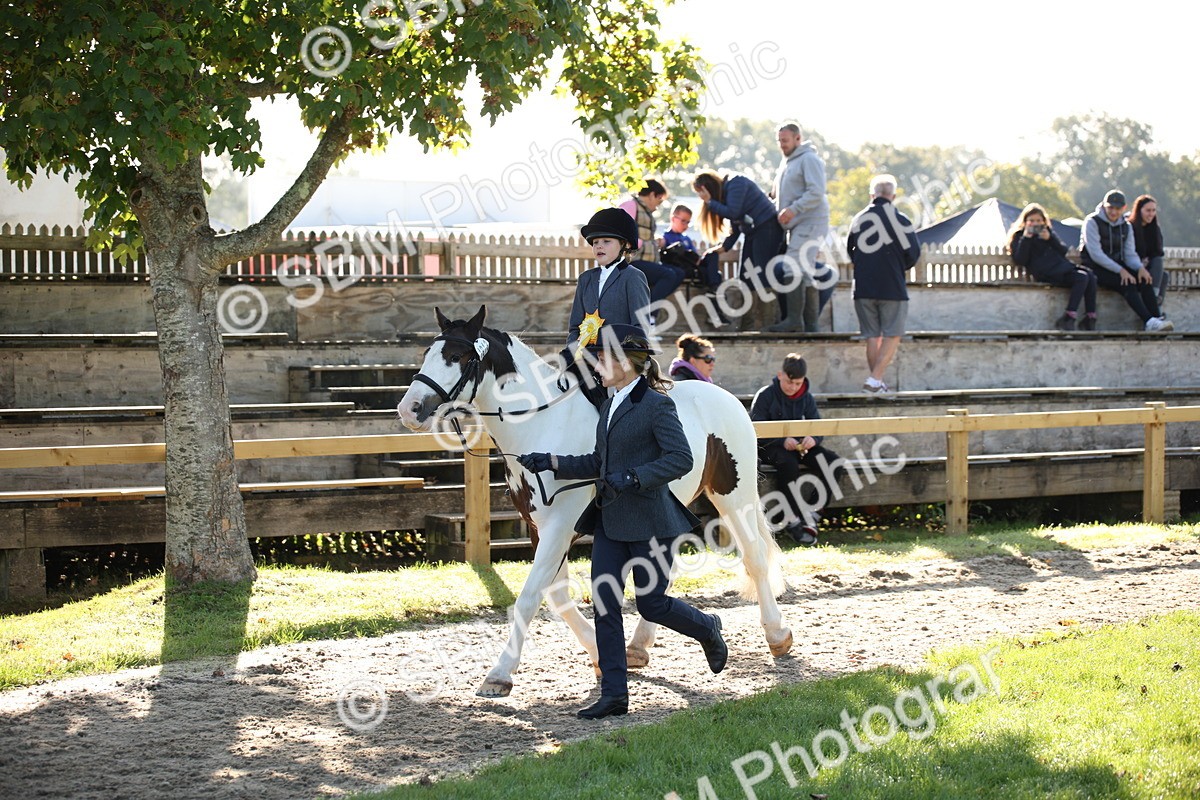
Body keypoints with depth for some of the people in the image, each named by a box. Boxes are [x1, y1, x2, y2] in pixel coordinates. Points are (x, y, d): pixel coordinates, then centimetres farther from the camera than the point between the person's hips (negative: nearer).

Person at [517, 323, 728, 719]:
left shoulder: (657, 405, -11)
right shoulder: (610, 407, 13)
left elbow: (681, 459, -18)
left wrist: (633, 477, -27)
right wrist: (552, 463, 10)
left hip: (648, 521, -8)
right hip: (609, 521, 8)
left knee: (651, 604, 1)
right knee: (604, 604, 1)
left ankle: (708, 629, 32)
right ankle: (614, 694, 5)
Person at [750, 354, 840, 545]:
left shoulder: (807, 398, 7)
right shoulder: (765, 396, -8)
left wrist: (813, 439, -22)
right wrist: (782, 441, -29)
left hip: (798, 446, 5)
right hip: (770, 446, -5)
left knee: (831, 461, -18)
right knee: (788, 463, -38)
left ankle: (812, 514, -19)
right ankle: (794, 522, -33)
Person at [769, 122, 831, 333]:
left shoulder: (809, 159, -9)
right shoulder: (787, 161, 21)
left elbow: (816, 192, -20)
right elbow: (782, 193, 30)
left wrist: (794, 209, -25)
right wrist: (780, 211, 14)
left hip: (810, 222, -10)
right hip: (797, 224, 10)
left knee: (793, 268, -19)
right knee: (806, 272, 9)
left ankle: (794, 319, -20)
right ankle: (810, 323, 10)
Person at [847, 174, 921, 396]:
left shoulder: (858, 219, 5)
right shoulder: (899, 220, -7)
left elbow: (850, 251, 15)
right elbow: (913, 253, -3)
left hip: (863, 287, 4)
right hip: (892, 288, -4)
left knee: (872, 337, 11)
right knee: (892, 336, 1)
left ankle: (877, 383, 12)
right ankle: (874, 379, -11)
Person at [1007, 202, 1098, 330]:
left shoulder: (1047, 231, 23)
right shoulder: (1018, 236, 8)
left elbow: (1063, 251, 13)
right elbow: (1020, 260, -8)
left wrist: (1050, 238, -2)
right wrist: (1026, 238, -12)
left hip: (1061, 267, 7)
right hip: (1046, 274, -7)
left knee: (1090, 275, -16)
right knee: (1082, 278, -25)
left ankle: (1090, 319, -18)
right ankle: (1068, 319, -28)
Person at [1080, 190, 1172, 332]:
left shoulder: (1126, 226, 11)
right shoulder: (1092, 222, -9)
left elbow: (1130, 253, 7)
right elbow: (1096, 254, -18)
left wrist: (1140, 267, -16)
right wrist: (1120, 270, -24)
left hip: (1117, 266, 6)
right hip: (1095, 268, -6)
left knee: (1145, 279, -20)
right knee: (1128, 284, -30)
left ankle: (1157, 319, -27)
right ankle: (1149, 321, -38)